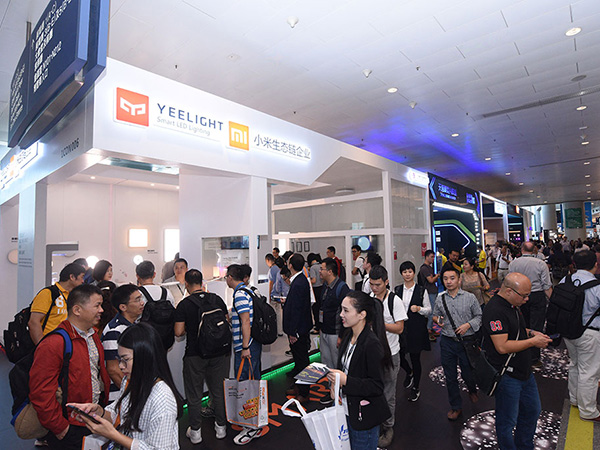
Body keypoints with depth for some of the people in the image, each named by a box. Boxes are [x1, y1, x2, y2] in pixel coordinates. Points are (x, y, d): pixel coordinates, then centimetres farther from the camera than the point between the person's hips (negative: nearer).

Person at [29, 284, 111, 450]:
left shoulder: (93, 336, 7)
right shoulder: (52, 345, -21)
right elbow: (41, 394, -21)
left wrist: (103, 407, 9)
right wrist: (60, 428, -16)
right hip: (72, 426, -7)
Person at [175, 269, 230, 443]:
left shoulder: (184, 304, -12)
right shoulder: (216, 299, -4)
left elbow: (178, 332, -12)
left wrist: (188, 329, 8)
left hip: (195, 355, -3)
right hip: (219, 352, 3)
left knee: (194, 394, 15)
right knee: (219, 390, 17)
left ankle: (195, 432, 27)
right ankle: (221, 427, 30)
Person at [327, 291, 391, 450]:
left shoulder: (372, 344, -25)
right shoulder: (349, 336, 0)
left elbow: (377, 387, -22)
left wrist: (346, 381, -27)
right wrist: (334, 382, -6)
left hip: (364, 416, -7)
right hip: (348, 410, 8)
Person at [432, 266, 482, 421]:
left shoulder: (470, 297, -5)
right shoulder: (440, 299, 0)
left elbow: (479, 316, 0)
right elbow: (435, 315, 11)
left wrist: (468, 324, -16)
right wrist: (437, 319, -11)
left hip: (467, 340, -1)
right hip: (447, 341, 2)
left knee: (468, 373, 14)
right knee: (450, 376, 9)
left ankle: (472, 391, 50)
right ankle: (456, 407, 29)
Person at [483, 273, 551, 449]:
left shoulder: (513, 305, 5)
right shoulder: (495, 310, -27)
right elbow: (503, 347, -29)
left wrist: (530, 332, 4)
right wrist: (533, 342, -20)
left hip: (524, 371, 10)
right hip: (506, 376, -10)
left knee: (532, 410, 27)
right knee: (507, 421, 8)